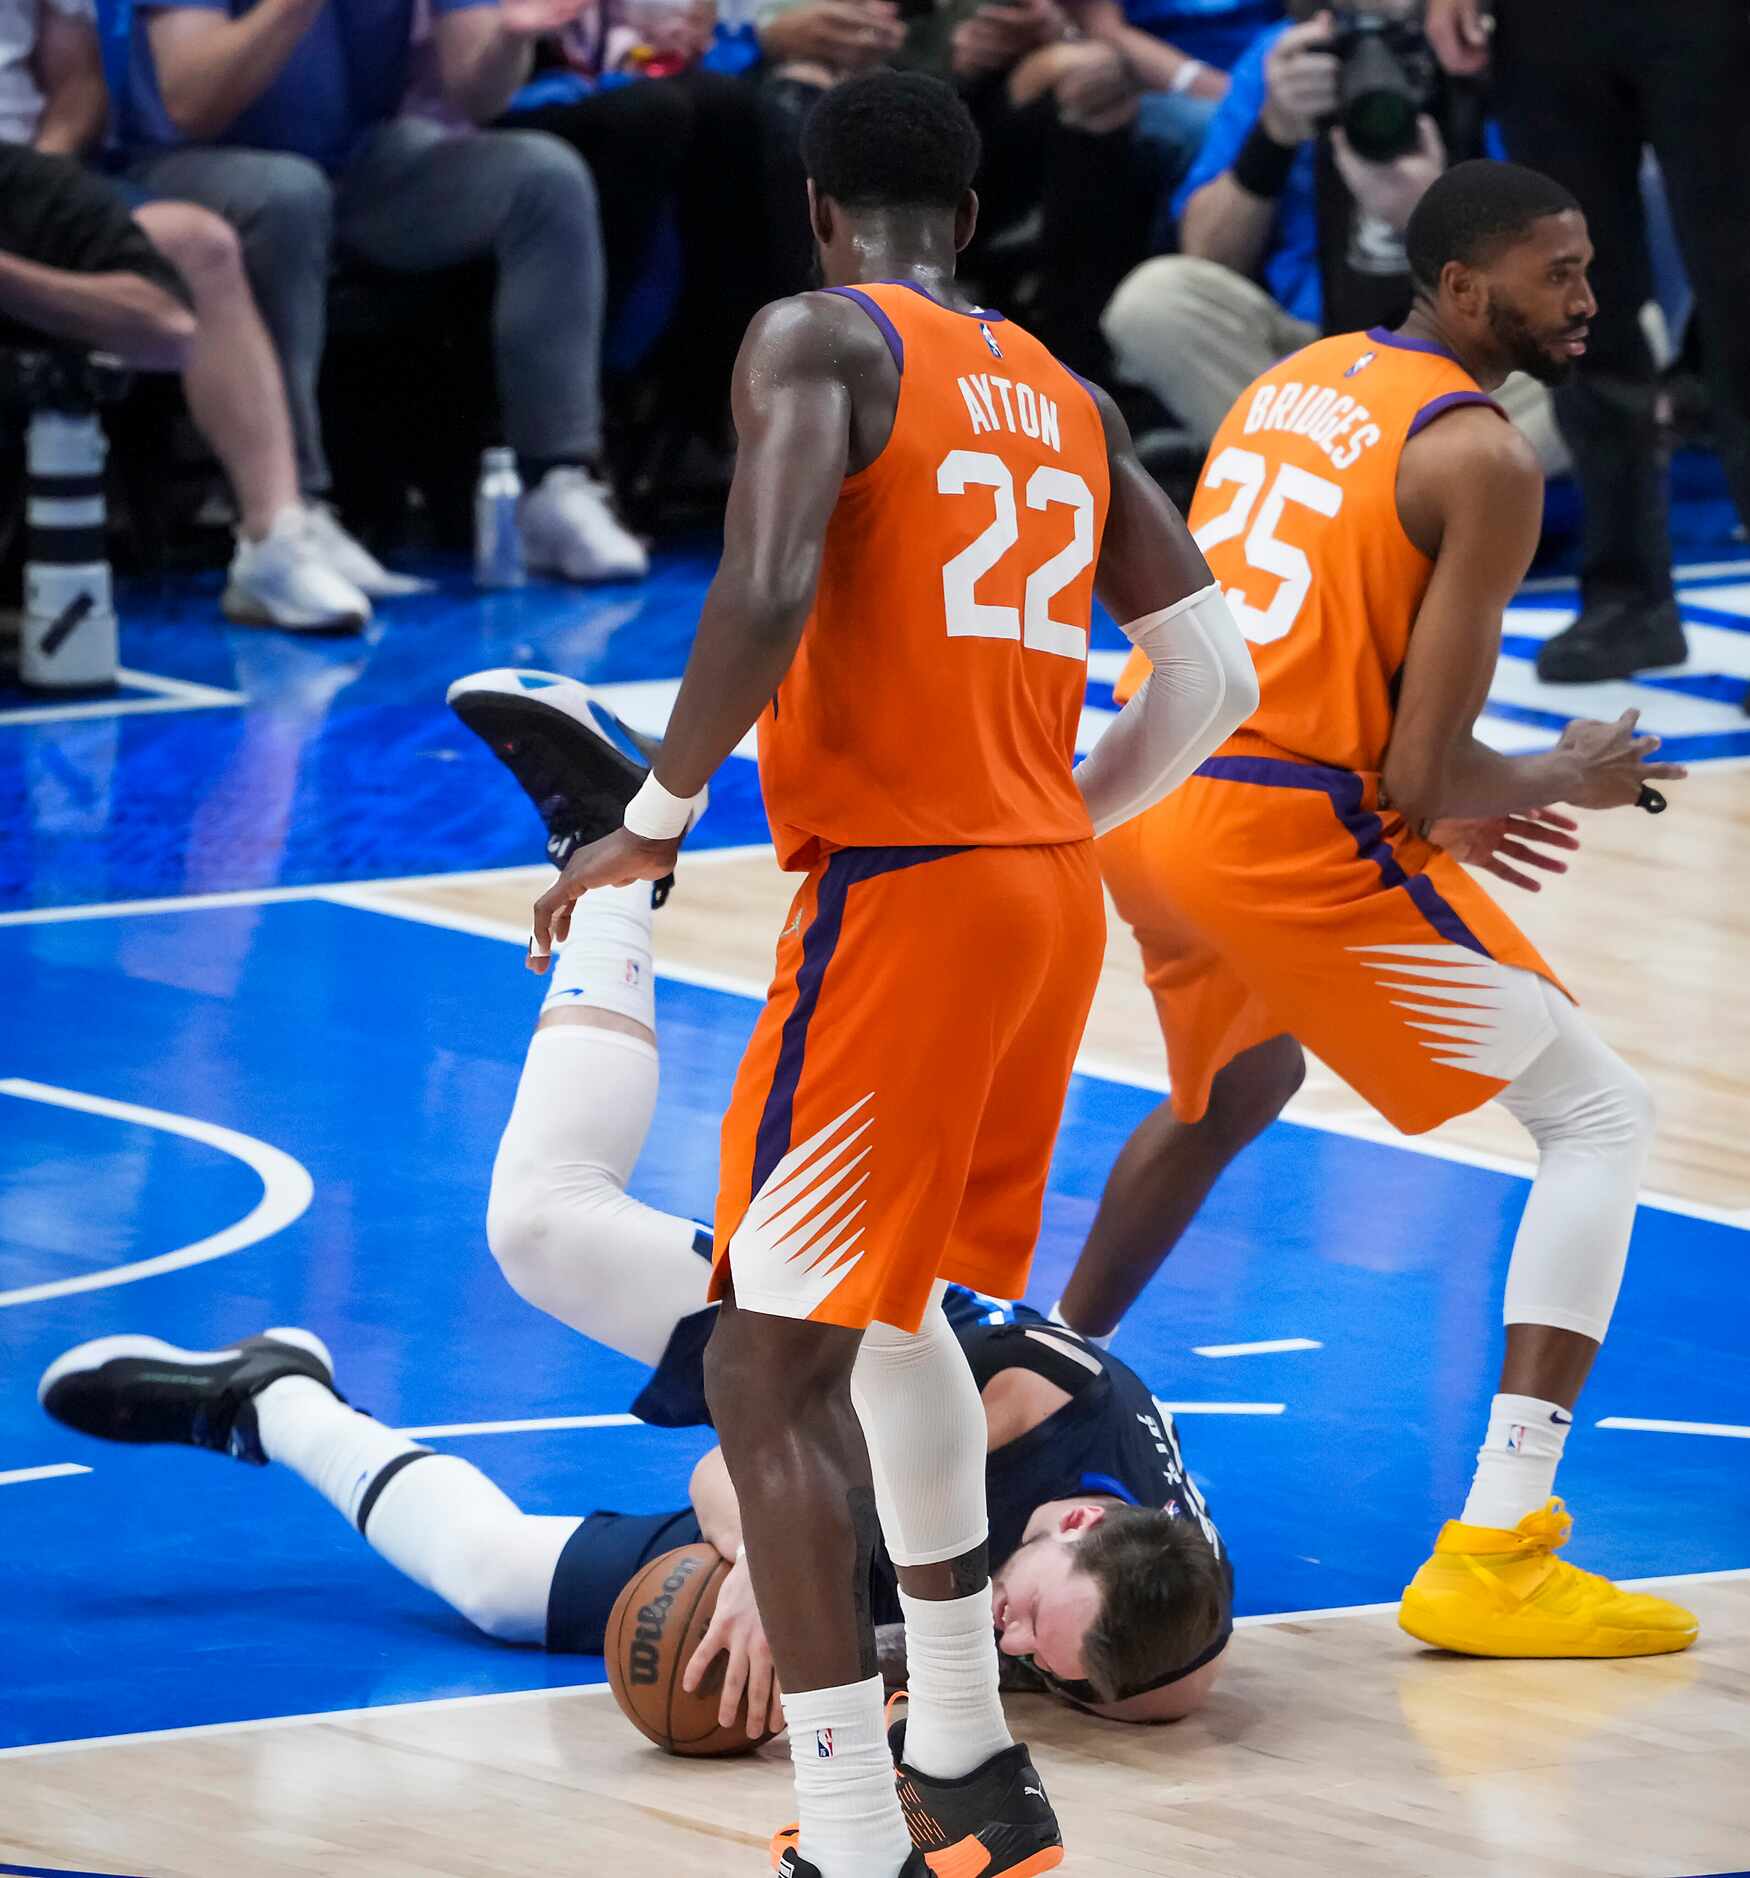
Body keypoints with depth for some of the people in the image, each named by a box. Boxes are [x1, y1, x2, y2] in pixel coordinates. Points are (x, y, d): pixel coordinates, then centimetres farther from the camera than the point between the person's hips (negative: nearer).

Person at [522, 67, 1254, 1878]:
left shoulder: (816, 339, -5)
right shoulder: (1069, 398, 17)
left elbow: (764, 591, -21)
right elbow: (1213, 679, 17)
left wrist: (651, 824, -11)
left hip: (899, 895, -8)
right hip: (1051, 897, 8)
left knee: (768, 1367, -7)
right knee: (890, 1312, 26)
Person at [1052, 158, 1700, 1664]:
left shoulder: (1293, 382, 16)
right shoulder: (1483, 459, -9)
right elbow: (1424, 770, -13)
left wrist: (1431, 802, 27)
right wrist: (1560, 784, 7)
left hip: (1149, 804, 8)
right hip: (1292, 841, -8)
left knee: (1238, 1085, 39)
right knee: (1602, 1118, 0)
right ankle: (1494, 1557, -11)